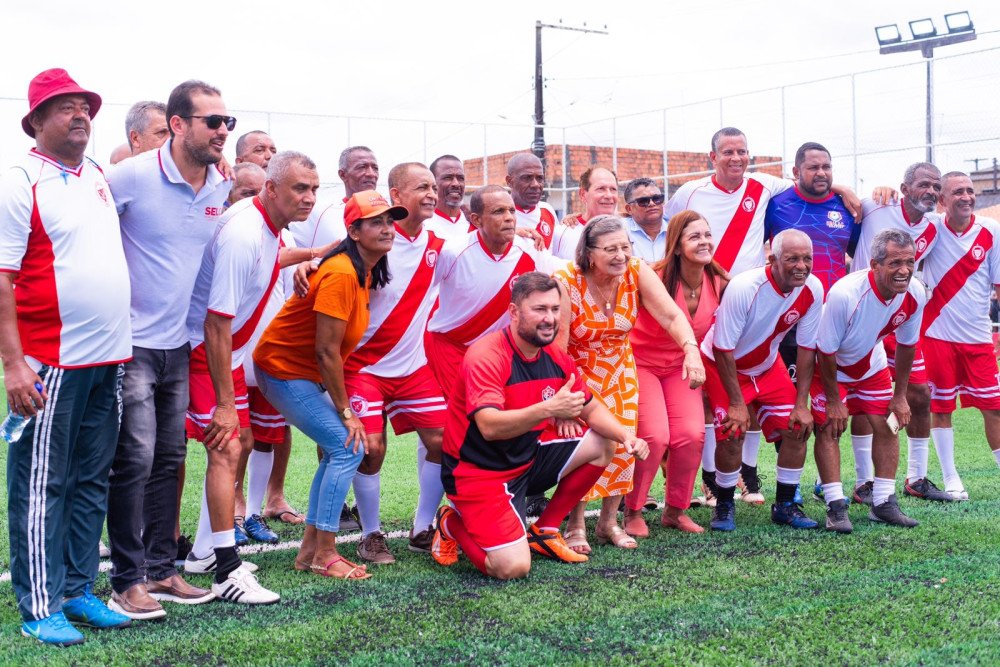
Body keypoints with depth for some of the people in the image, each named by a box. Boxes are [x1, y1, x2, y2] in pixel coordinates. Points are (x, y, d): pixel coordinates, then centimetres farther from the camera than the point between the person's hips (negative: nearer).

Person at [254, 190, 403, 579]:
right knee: (347, 448, -12)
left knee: (338, 451, 11)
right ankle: (324, 556, -4)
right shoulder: (341, 273, -24)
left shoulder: (366, 273, 5)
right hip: (283, 369, -10)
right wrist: (345, 411, -17)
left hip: (306, 372, 10)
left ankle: (310, 550, 18)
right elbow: (326, 350, -23)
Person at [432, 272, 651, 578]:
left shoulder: (556, 358, 1)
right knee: (513, 567, -22)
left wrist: (626, 436, -9)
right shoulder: (486, 356, -23)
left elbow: (591, 409, 11)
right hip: (480, 472, -8)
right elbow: (489, 427, -35)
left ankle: (543, 531, 12)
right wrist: (549, 409, -48)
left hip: (529, 458, 8)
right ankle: (453, 524, 9)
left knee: (601, 444, 4)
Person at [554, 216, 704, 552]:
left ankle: (609, 522, 19)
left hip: (619, 370, 4)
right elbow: (556, 345, -28)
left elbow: (672, 316, -25)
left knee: (623, 443, 1)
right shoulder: (566, 282, -28)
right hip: (576, 372, -4)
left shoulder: (637, 272, -18)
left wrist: (691, 350, -45)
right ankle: (575, 527, 6)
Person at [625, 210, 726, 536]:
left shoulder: (719, 285, -8)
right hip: (641, 362, -4)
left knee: (692, 435, -14)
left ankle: (674, 511, 8)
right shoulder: (657, 280, -23)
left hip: (682, 367, 4)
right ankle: (632, 512, 1)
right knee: (655, 436, -20)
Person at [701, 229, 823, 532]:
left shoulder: (812, 289, -18)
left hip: (768, 366, 5)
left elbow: (806, 348, -8)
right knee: (733, 433, -17)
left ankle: (785, 504, 12)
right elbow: (723, 349, -26)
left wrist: (801, 404, -10)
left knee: (797, 428, -6)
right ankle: (724, 505, 6)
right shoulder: (743, 288, -33)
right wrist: (736, 402, -23)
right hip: (723, 365, -5)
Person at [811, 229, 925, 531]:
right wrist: (833, 400, -17)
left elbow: (906, 345, -3)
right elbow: (826, 351, -25)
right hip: (830, 367, -5)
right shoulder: (844, 294, -38)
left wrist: (900, 395, 0)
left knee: (886, 425, 0)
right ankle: (836, 507, -7)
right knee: (829, 428, -12)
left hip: (871, 365, 5)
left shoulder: (915, 294, -22)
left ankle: (884, 504, 9)